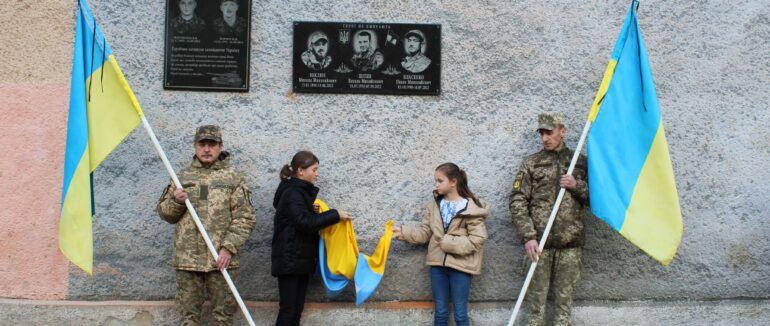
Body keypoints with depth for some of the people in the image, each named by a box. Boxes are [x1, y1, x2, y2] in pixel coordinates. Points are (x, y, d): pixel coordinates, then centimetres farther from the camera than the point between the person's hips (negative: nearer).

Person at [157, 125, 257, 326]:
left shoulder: (233, 177, 2)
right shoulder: (182, 177, 12)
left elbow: (245, 218, -2)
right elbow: (165, 213, 16)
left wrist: (229, 247, -12)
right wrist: (175, 201, -6)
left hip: (221, 259, -2)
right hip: (187, 258, 2)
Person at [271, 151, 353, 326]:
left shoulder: (301, 192, 16)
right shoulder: (292, 193, -14)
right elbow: (306, 223, -24)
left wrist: (314, 211, 0)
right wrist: (335, 215, -19)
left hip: (300, 260, 9)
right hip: (290, 260, -9)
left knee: (297, 309, 8)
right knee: (288, 310, -8)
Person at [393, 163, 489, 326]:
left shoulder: (471, 208, -10)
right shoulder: (435, 203, 6)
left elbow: (478, 239, -15)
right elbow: (425, 231, 8)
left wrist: (449, 243, -17)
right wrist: (403, 232, -4)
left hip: (460, 265, -5)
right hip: (438, 264, 5)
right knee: (440, 313, 13)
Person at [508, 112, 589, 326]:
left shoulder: (581, 162, 10)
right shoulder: (531, 163, 5)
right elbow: (517, 201, -1)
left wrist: (577, 186, -8)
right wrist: (528, 237, -11)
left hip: (570, 244, 1)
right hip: (538, 243, -1)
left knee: (564, 299, 6)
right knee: (536, 297, 2)